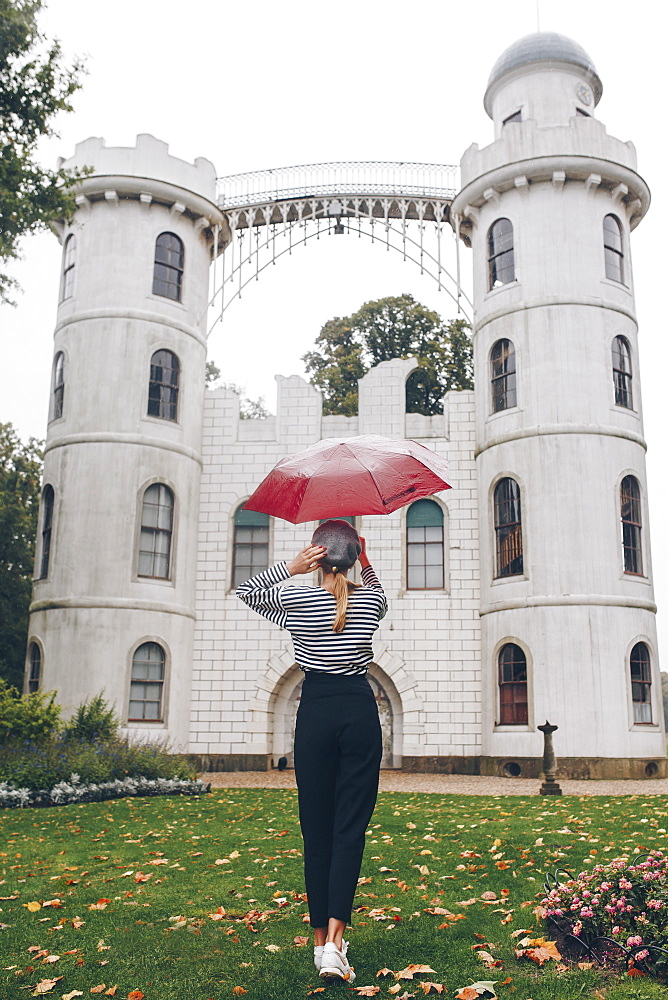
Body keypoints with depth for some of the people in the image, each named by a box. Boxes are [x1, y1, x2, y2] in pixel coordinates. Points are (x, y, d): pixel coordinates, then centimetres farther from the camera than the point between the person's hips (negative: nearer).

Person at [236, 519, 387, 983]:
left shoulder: (296, 598, -4)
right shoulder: (372, 599, 2)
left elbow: (245, 591, 14)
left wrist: (290, 566, 1)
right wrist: (365, 563, 15)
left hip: (315, 713, 0)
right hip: (361, 711, 1)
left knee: (316, 830, 8)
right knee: (350, 828, 0)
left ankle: (321, 940, 14)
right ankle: (335, 938, -12)